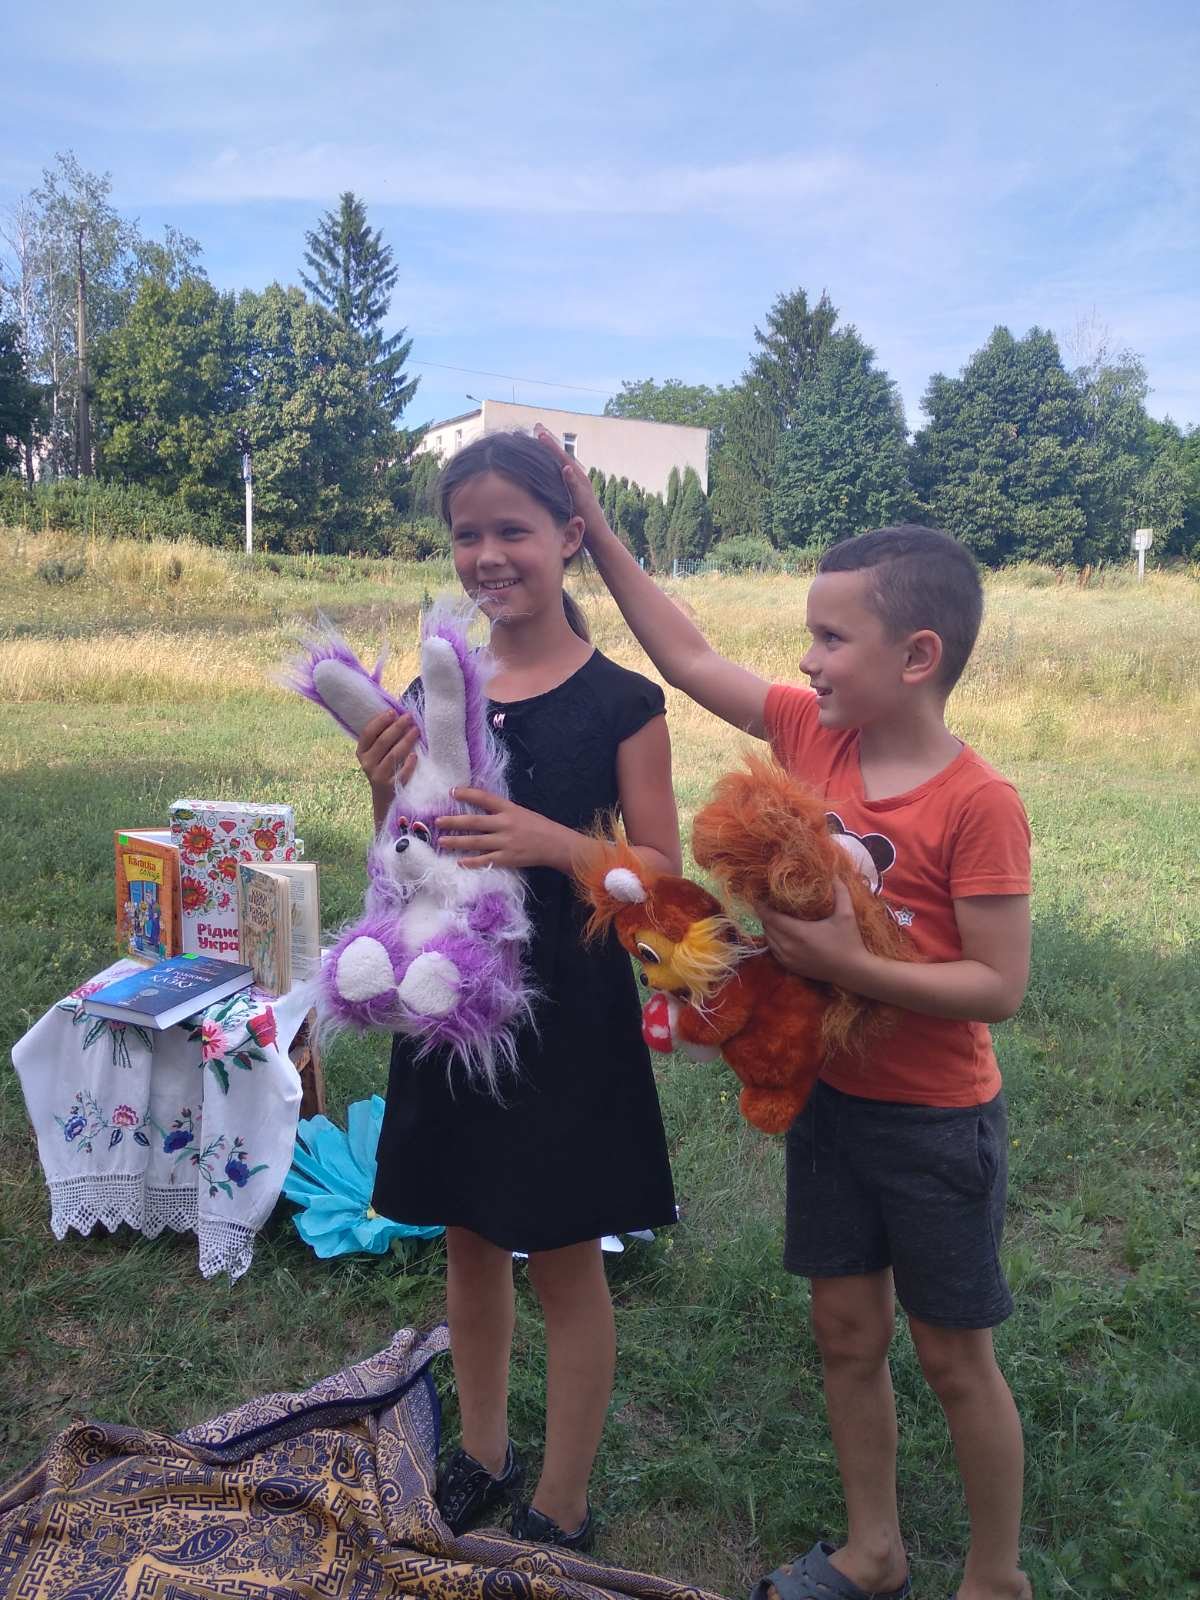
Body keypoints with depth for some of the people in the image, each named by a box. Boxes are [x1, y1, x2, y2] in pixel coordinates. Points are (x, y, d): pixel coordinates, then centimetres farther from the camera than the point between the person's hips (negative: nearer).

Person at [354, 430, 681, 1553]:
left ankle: (561, 1510, 33)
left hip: (567, 1006, -4)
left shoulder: (620, 701, -10)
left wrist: (551, 842, -25)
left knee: (565, 1259, 10)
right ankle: (482, 1456, 44)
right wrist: (389, 791, -14)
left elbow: (661, 871, -9)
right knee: (468, 1238, 20)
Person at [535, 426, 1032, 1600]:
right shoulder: (811, 733, -5)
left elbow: (999, 987, -20)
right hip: (828, 1096, 6)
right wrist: (597, 532, -1)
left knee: (954, 1359, 13)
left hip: (935, 1122, -5)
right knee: (845, 1334, 19)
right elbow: (687, 658, 0)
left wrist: (850, 965, -28)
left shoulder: (978, 804, -22)